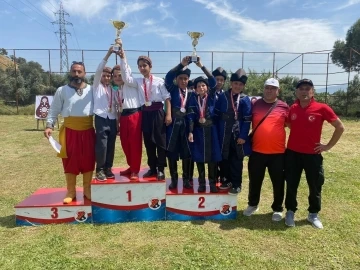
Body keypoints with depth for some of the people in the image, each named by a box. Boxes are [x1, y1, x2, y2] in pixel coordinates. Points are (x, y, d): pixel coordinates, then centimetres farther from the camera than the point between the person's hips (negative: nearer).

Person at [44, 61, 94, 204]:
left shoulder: (91, 90, 5)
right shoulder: (62, 90, 4)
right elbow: (54, 110, 5)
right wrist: (49, 125, -8)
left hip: (88, 131, 1)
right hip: (69, 131, 0)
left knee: (88, 160, 7)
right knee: (70, 161, 6)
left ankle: (87, 189, 21)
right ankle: (70, 191, 19)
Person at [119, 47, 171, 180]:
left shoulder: (159, 80, 0)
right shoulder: (138, 81, 10)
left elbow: (167, 98, -3)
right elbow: (126, 78, -7)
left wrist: (168, 114, -10)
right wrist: (123, 59, -11)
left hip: (158, 112, -4)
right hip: (145, 113, 4)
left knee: (160, 141, 2)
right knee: (148, 142, 9)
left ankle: (161, 169, 12)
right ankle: (152, 168, 22)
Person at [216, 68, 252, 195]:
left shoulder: (245, 99, -4)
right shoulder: (222, 97, 1)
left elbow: (247, 119, -7)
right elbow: (216, 114, 4)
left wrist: (243, 136, -12)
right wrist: (217, 132, 2)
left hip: (238, 135, -2)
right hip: (224, 134, 3)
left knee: (236, 160, 6)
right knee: (224, 158, 12)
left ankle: (236, 184, 18)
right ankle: (228, 180, 30)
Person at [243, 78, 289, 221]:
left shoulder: (284, 107, 1)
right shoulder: (255, 104, 3)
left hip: (277, 152, -1)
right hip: (257, 151, 1)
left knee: (278, 182, 10)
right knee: (255, 180, 14)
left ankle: (278, 208, 29)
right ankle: (253, 204, 34)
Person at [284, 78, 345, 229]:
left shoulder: (322, 108, -9)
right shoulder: (292, 109, 0)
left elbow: (340, 127, -2)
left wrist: (328, 146, -3)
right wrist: (296, 137, 7)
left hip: (313, 154, -2)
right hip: (292, 153, 2)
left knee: (315, 186, 10)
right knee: (291, 185, 9)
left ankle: (313, 214, 29)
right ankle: (290, 212, 26)